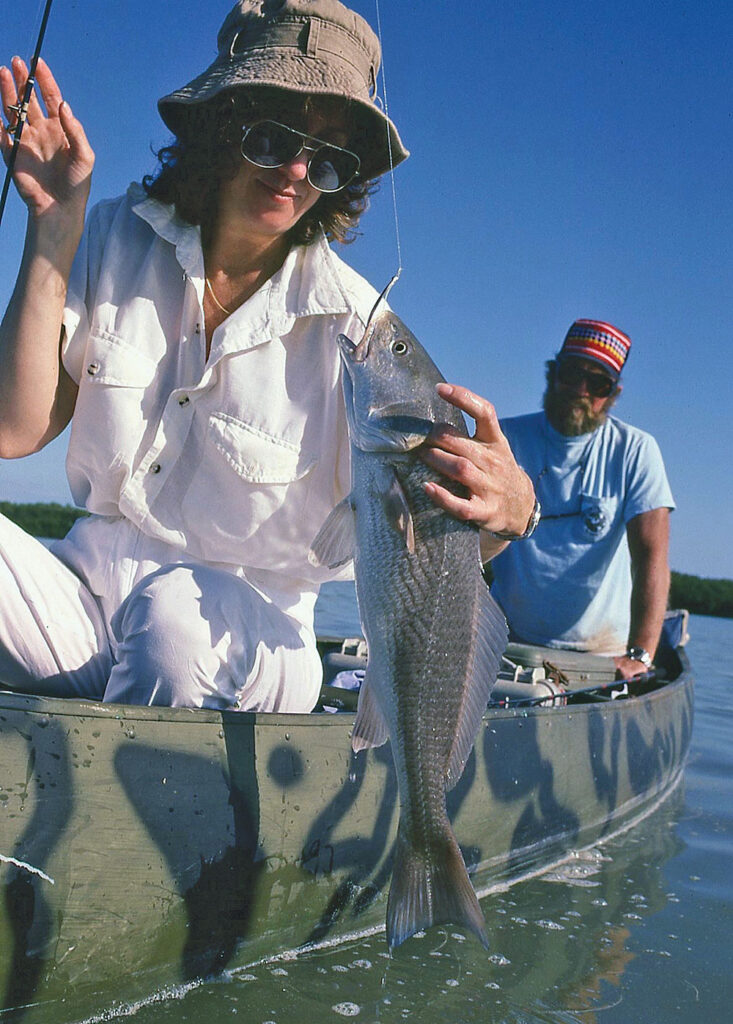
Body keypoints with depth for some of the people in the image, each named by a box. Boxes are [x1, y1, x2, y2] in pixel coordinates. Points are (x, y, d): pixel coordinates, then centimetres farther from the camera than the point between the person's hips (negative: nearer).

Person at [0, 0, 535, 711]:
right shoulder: (117, 242, 0)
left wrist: (509, 507, -35)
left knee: (176, 610, -36)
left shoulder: (355, 330, -10)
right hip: (86, 597, 2)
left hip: (243, 637, -1)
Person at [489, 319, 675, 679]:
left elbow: (651, 555, -10)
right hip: (509, 642, 0)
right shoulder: (506, 438, 2)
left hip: (603, 650, 0)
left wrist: (639, 656, -23)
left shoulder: (637, 451, -2)